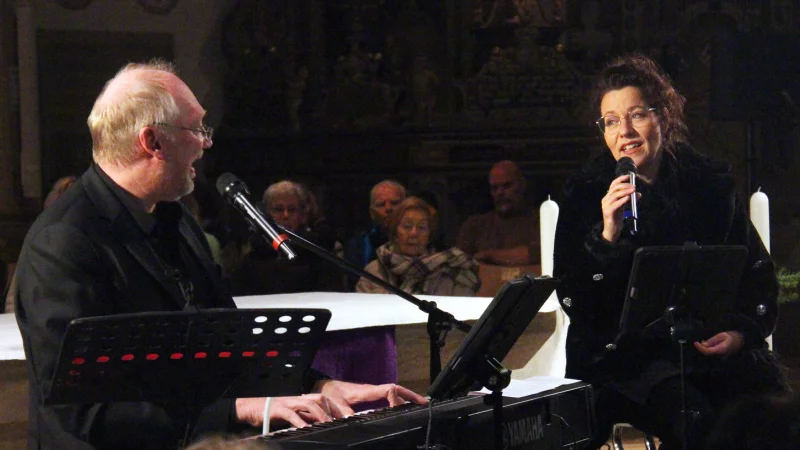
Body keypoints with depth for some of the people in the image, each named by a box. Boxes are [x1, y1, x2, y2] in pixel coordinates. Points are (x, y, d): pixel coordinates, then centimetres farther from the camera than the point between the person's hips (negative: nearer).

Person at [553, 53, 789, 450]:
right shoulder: (587, 194, 2)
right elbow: (573, 300, -5)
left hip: (710, 345, 3)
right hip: (622, 354, -3)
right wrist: (607, 237, -20)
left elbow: (758, 273, 16)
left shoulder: (709, 182, 9)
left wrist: (741, 330, -3)